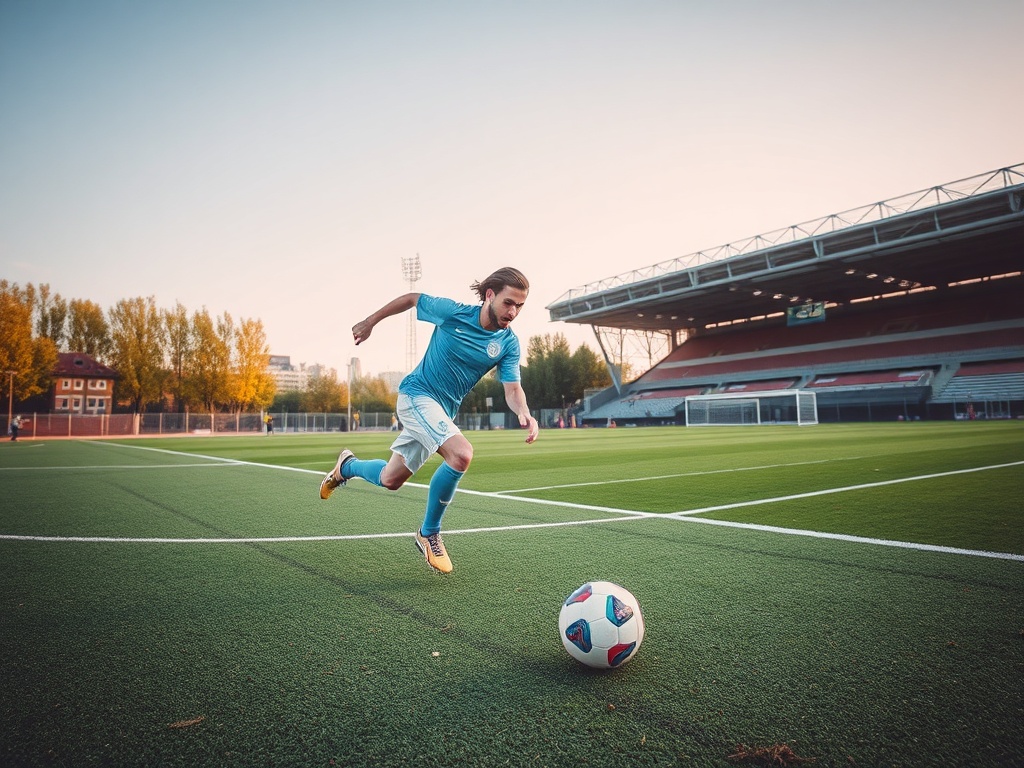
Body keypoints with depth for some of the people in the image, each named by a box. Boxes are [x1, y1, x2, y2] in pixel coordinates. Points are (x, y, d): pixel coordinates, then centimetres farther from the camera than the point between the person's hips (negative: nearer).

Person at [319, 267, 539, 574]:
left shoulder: (509, 344, -6)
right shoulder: (452, 312, -16)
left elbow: (513, 389, -11)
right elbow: (411, 298, 0)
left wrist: (524, 412, -33)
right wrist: (369, 322, 8)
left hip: (444, 410, 6)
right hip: (417, 394, -5)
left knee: (389, 480, 12)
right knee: (461, 454, -29)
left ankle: (347, 466, 46)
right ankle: (428, 533, -8)